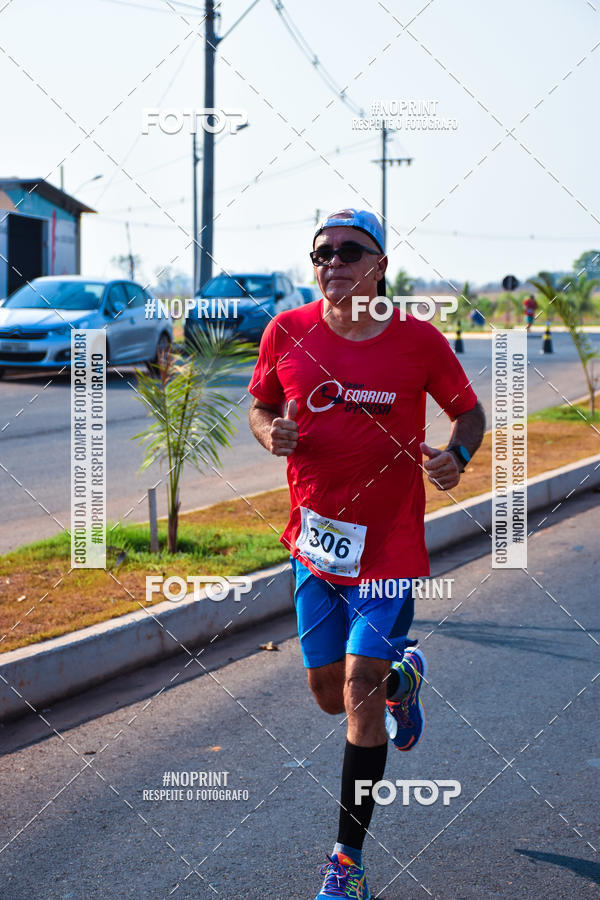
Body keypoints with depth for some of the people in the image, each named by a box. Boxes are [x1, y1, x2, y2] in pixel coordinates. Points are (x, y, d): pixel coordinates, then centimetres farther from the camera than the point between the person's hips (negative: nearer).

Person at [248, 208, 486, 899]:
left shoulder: (419, 341, -8)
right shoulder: (287, 332, -3)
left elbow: (469, 410, 6)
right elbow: (259, 407, 11)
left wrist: (456, 456, -15)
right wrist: (273, 434, -13)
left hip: (389, 544, -3)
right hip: (315, 539, 3)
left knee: (359, 690, -10)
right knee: (329, 695, 13)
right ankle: (403, 674, 49)